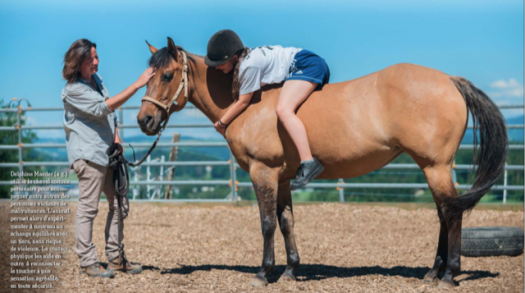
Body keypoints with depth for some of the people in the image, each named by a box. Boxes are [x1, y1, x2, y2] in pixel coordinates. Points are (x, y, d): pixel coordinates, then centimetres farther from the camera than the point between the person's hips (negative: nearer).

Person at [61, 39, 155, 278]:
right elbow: (103, 107, -25)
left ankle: (114, 257, 20)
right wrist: (138, 84, -28)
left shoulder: (96, 79, 13)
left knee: (119, 205, 11)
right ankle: (87, 263, -1)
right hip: (87, 153, -9)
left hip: (107, 152, 9)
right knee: (88, 207, -7)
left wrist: (116, 140, 6)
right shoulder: (73, 89, -14)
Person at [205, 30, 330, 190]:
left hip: (307, 65, -11)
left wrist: (221, 123, -1)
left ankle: (308, 162, -40)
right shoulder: (246, 56, 9)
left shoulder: (249, 65, -20)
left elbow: (243, 102, -12)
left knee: (283, 110, -28)